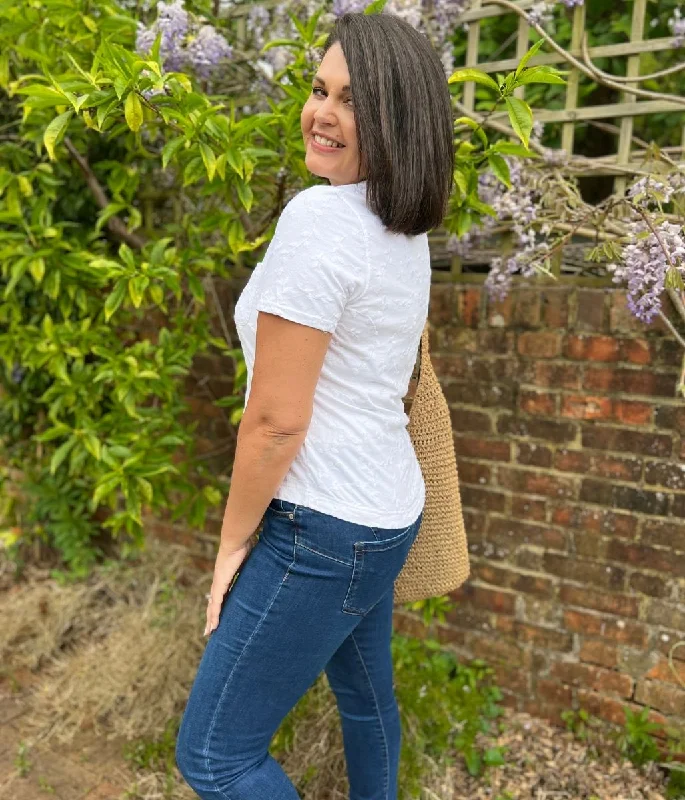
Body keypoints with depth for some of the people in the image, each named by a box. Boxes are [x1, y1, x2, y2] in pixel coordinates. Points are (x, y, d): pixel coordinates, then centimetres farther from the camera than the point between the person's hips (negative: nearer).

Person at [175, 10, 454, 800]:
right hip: (385, 510, 9)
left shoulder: (319, 216, -23)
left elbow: (276, 419, -22)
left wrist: (232, 542, -7)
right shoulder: (405, 230, 6)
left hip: (325, 530, -9)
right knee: (365, 696, 28)